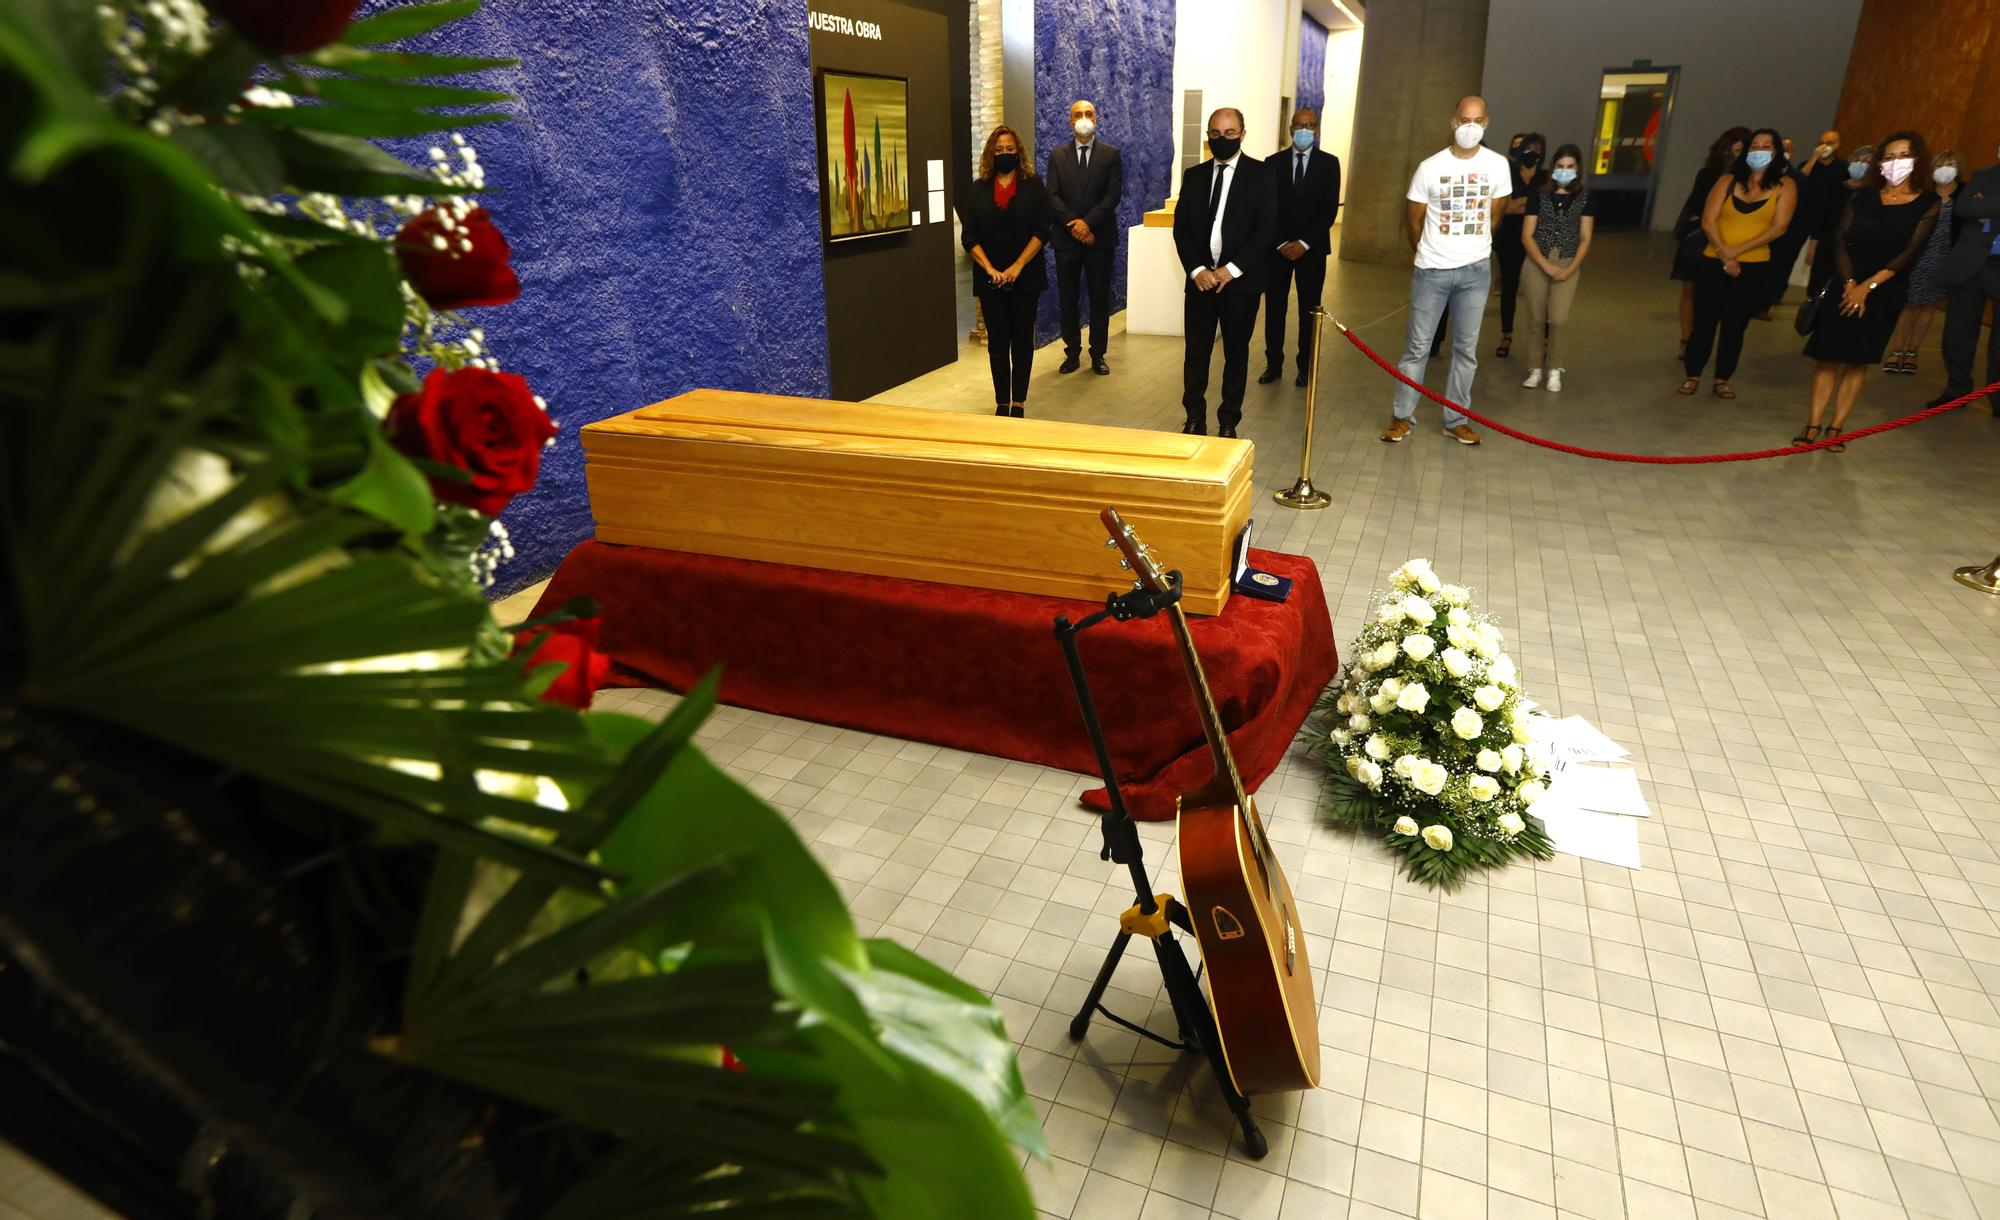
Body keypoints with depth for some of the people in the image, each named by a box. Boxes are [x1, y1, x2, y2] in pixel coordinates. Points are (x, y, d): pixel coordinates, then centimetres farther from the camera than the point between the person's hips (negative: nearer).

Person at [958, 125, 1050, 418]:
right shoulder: (978, 190, 6)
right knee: (997, 342, 4)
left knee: (1022, 339, 4)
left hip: (1025, 277, -1)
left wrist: (1017, 267, -14)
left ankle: (1019, 402, 11)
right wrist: (990, 269, -14)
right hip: (990, 280, 1)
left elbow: (1041, 231, -4)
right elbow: (969, 237, 0)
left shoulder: (1033, 185, 3)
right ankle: (1002, 402, 11)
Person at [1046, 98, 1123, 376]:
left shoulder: (1111, 154, 4)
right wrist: (1073, 224, -15)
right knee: (1067, 299, 4)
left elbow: (1114, 194, -5)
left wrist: (1088, 223, -16)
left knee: (1100, 299, 3)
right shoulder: (1058, 155, 7)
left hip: (1100, 238, -1)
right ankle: (1072, 353, 15)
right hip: (1066, 238, 1)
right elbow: (1053, 196, -1)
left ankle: (1098, 355, 12)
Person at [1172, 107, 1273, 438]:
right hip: (1200, 279, 3)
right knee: (1196, 352, 5)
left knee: (1236, 354, 7)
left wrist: (1231, 270, -13)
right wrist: (1197, 270, -8)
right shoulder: (1194, 175, 9)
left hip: (1241, 281, -2)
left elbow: (1266, 228, -7)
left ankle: (1228, 422, 18)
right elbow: (1181, 227, 5)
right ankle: (1195, 419, 18)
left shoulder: (1260, 174, -1)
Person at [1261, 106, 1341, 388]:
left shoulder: (1329, 163, 2)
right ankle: (1273, 365, 11)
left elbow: (1330, 209, -3)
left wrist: (1305, 243, -12)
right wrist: (1281, 243, -8)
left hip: (1312, 248, -1)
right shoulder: (1274, 162, 4)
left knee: (1309, 310, 4)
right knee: (1274, 308, 2)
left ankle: (1305, 368, 11)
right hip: (1277, 247, 1)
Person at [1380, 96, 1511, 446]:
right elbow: (1412, 221, 4)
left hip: (1475, 271, 2)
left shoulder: (1498, 165, -1)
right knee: (1417, 346, 3)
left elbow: (1492, 217, 13)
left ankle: (1456, 421, 16)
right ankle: (1402, 417, 13)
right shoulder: (1430, 167, -6)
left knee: (1466, 349, 7)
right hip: (1431, 270, -2)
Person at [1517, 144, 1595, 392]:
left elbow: (1585, 238, 3)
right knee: (1536, 319, 2)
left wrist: (1572, 268, -11)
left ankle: (1554, 369, 4)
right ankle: (1535, 369, 15)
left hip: (1567, 265, 0)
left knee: (1559, 319, -12)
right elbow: (1527, 236, -4)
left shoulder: (1585, 198, 3)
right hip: (1537, 263, 0)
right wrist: (1546, 265, -13)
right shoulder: (1538, 195, -1)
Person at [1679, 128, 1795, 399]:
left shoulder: (1784, 186, 3)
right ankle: (1692, 376, 11)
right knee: (1704, 320, 1)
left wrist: (1738, 250, -16)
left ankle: (1722, 380, 14)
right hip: (1714, 262, 0)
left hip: (1753, 267, 0)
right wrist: (1725, 257, -14)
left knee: (1735, 325, 6)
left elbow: (1778, 228, -6)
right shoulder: (1728, 180, 4)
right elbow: (1708, 221, -4)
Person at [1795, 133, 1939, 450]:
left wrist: (1868, 286, -15)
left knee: (1859, 359, 3)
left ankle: (1836, 427, 5)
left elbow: (1910, 253, -7)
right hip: (1845, 285, 1)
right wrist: (1849, 283, -15)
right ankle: (1813, 425, -1)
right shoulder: (1863, 197, 5)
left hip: (1885, 292, -1)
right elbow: (1840, 240, -2)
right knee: (1828, 355, -4)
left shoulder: (1928, 204, 1)